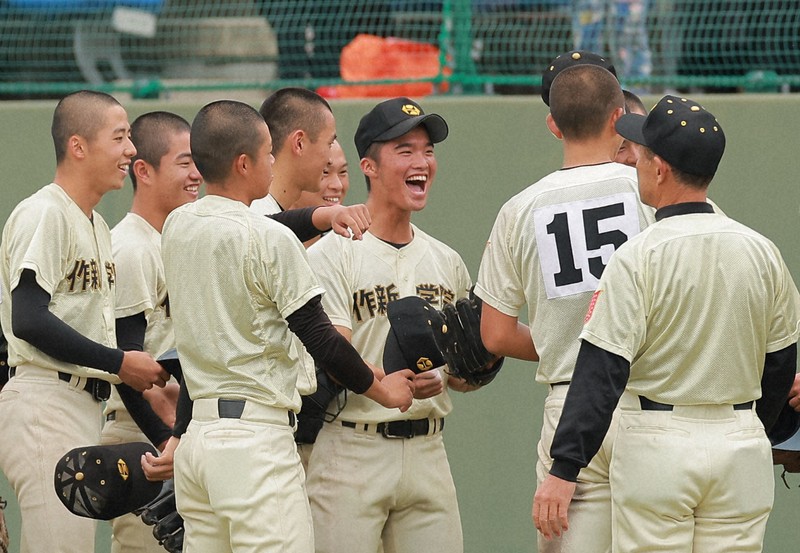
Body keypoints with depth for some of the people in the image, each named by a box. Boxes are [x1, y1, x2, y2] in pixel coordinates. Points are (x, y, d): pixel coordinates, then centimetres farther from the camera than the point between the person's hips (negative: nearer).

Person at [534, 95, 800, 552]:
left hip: (659, 444, -4)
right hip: (742, 445, 4)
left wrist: (563, 471, -13)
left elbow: (601, 371, -15)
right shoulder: (761, 252, 3)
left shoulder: (639, 257, -12)